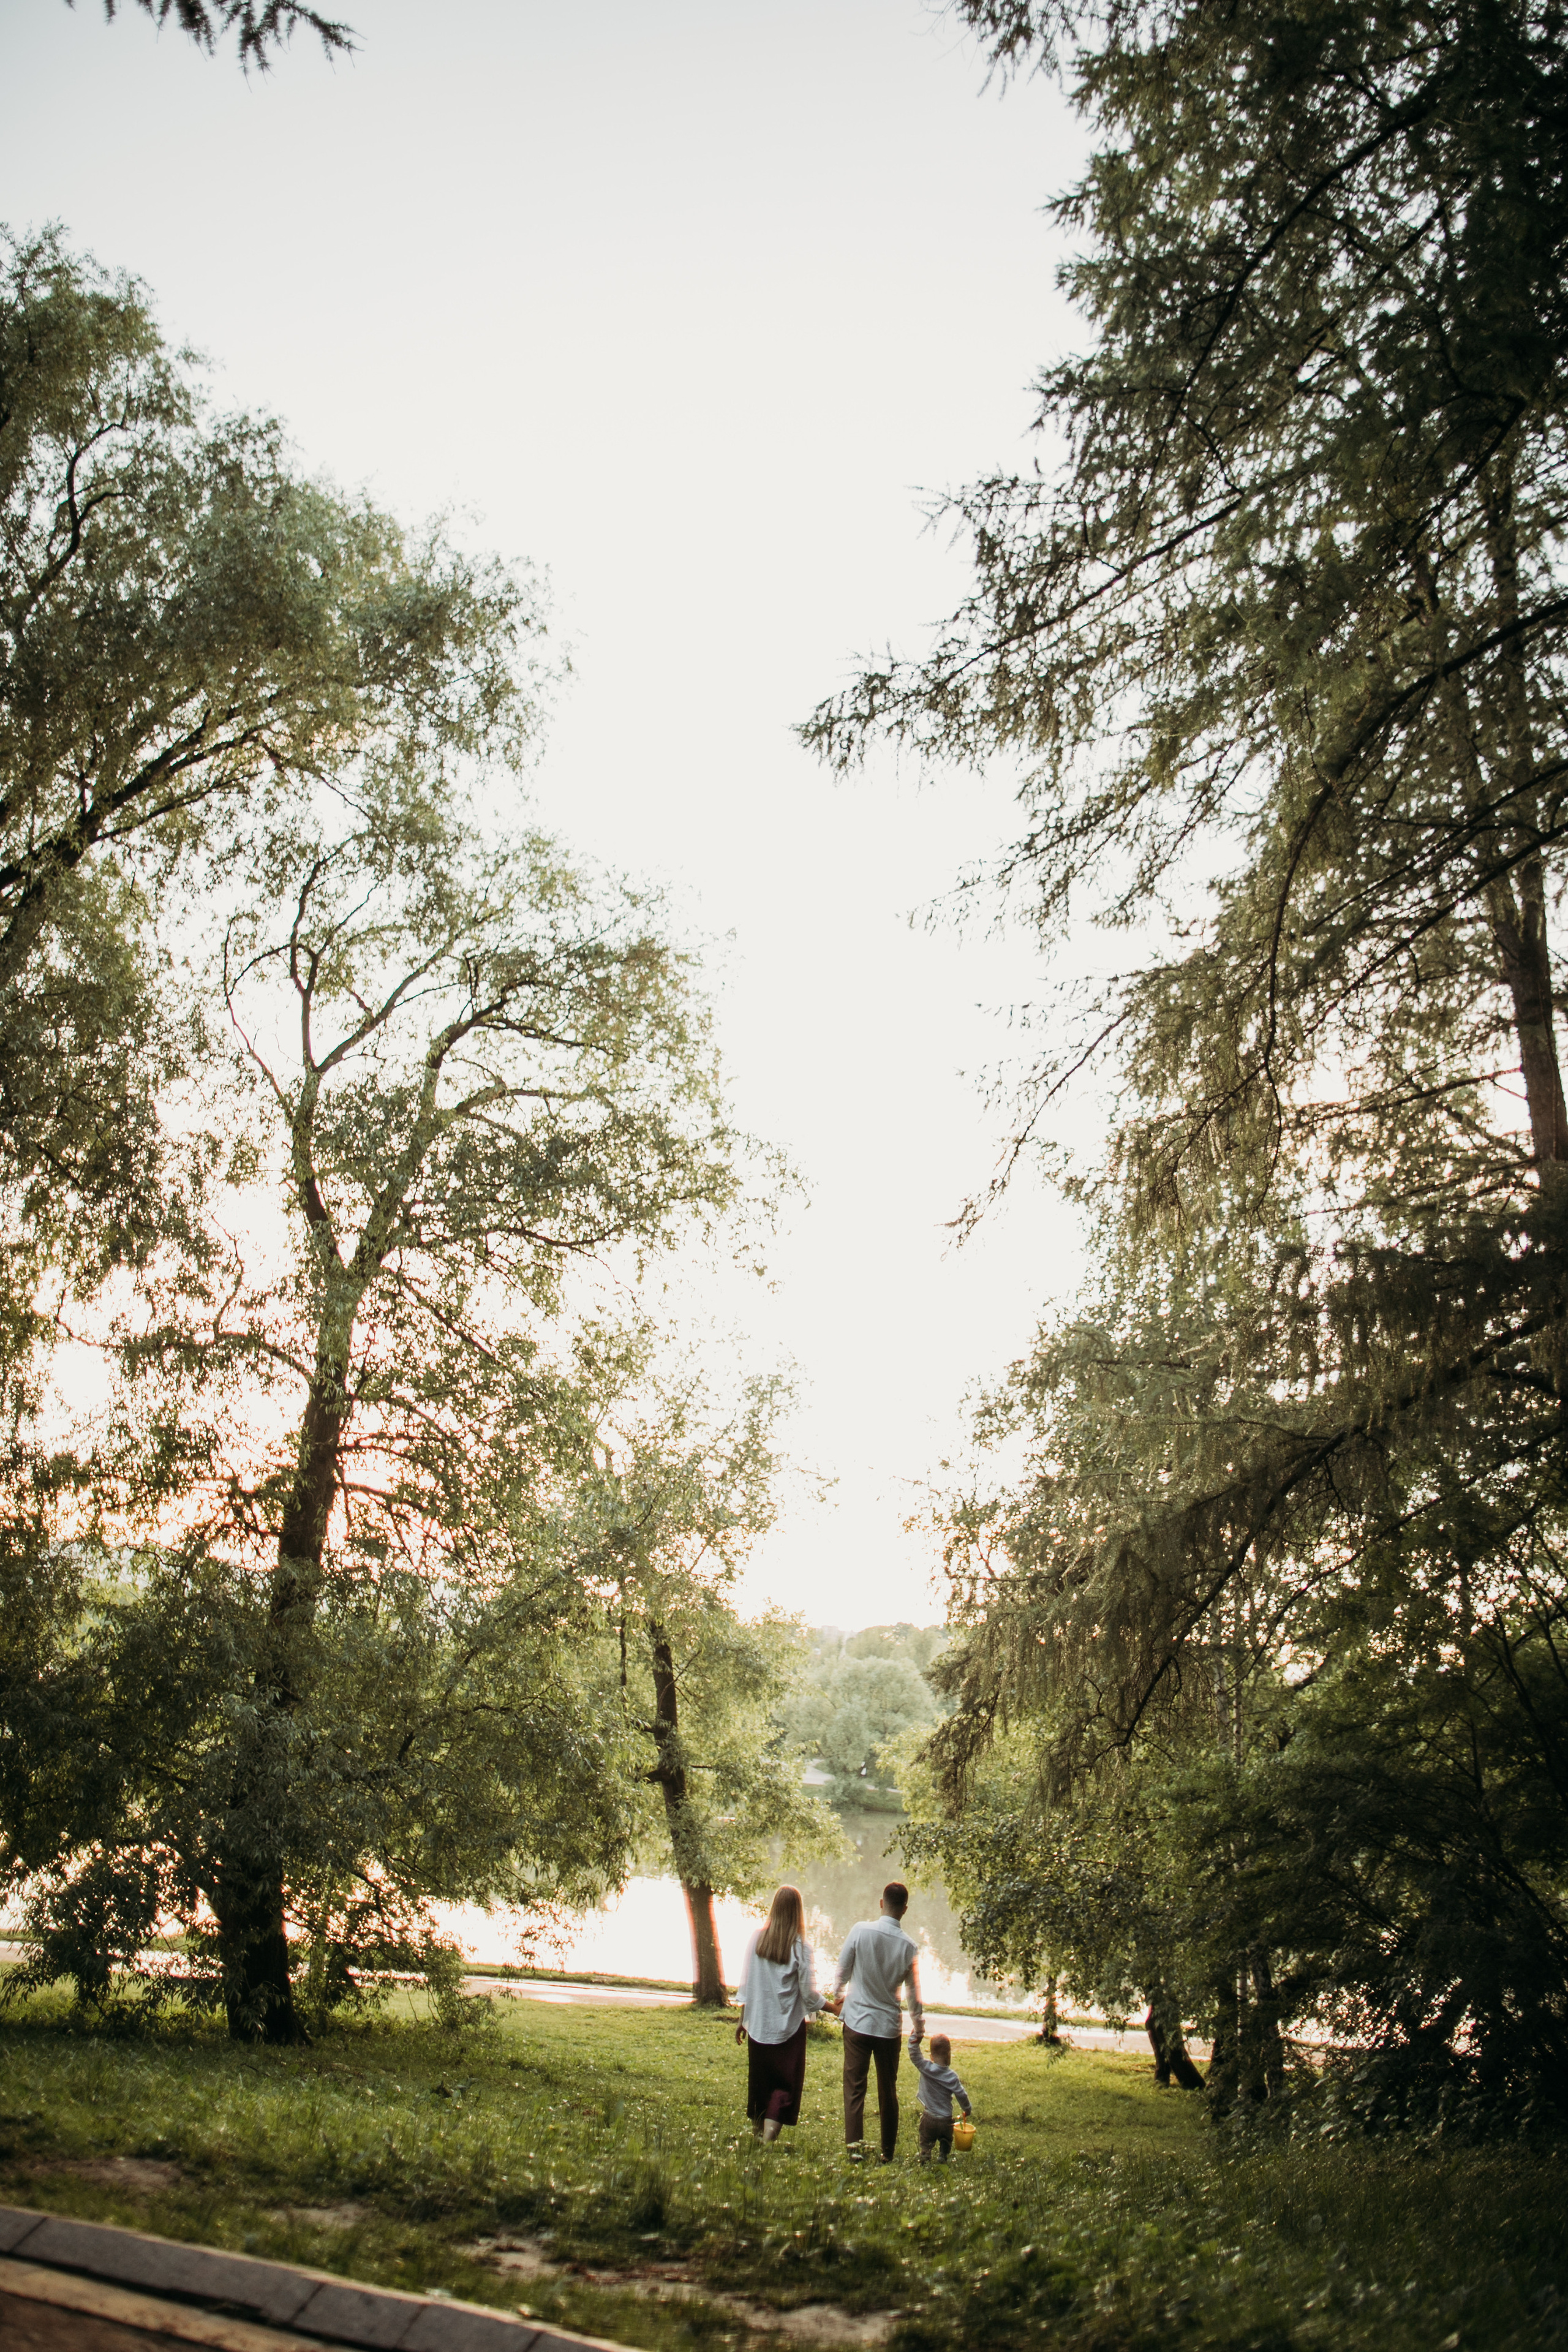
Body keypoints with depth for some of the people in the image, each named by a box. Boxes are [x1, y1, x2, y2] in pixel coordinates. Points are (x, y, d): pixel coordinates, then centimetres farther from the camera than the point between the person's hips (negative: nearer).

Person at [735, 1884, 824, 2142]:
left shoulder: (757, 1940, -3)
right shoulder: (800, 1947, -12)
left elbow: (745, 1985, 4)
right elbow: (809, 1994, -9)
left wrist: (742, 2020, 15)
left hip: (757, 2025, 4)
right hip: (788, 2026, -4)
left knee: (759, 2080, 19)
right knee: (785, 2084, 4)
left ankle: (758, 2131, 31)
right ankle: (769, 2137, -10)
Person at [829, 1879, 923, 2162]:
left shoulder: (861, 1931, -12)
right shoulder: (909, 1946, -7)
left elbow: (843, 1970, -1)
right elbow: (914, 1990, 3)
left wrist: (838, 1997, 20)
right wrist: (919, 2023, 21)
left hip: (857, 2021, -1)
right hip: (890, 2025, 1)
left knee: (854, 2086, 6)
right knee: (888, 2090, 13)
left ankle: (855, 2143, -6)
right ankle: (888, 2153, 19)